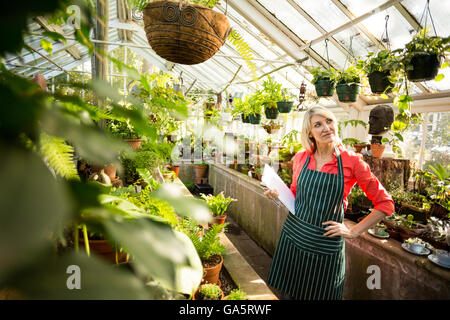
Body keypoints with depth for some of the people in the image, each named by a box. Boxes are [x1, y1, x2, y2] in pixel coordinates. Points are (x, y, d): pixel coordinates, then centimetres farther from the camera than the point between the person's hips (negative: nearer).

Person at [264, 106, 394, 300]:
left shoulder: (351, 161, -11)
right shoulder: (300, 158, -1)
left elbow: (385, 204, -4)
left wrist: (354, 232, -8)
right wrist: (277, 195, -6)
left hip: (326, 243, -2)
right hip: (293, 235, 3)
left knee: (320, 294, 16)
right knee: (290, 293, 16)